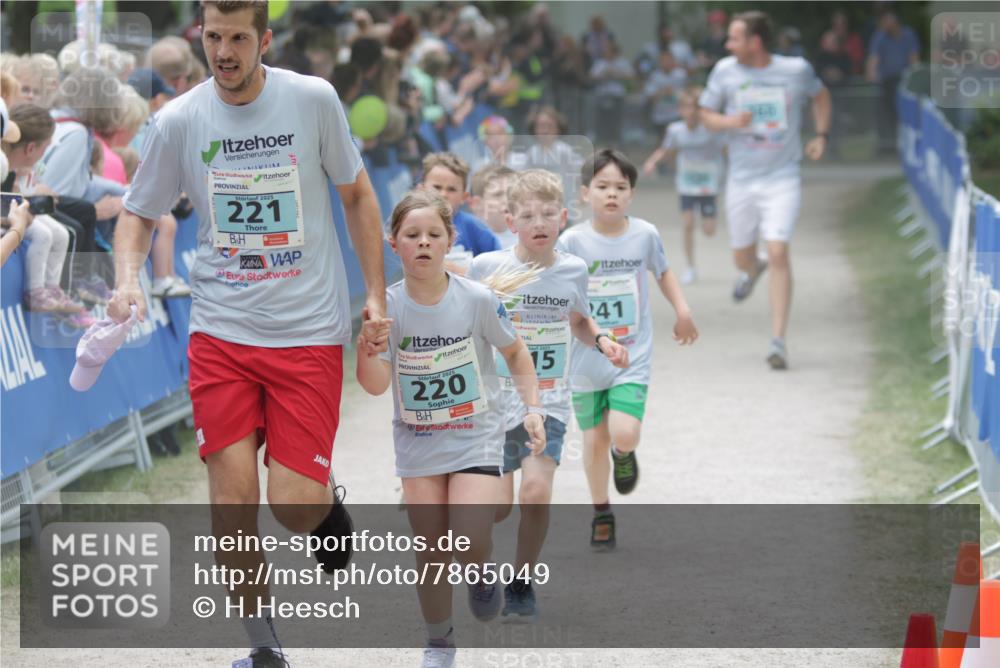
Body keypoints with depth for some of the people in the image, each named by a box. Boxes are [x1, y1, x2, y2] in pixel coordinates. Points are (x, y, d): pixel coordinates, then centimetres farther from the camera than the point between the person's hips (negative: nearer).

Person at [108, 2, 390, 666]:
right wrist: (128, 279, -11)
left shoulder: (314, 99, -4)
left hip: (309, 333, -1)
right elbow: (140, 214, 9)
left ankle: (329, 504, 28)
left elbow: (357, 194, 9)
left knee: (295, 504, -9)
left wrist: (376, 296, 4)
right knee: (232, 501, -6)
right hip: (221, 334, 1)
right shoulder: (179, 121, -2)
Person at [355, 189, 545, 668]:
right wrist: (367, 346, -33)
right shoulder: (388, 306, -10)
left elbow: (514, 351, 5)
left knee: (469, 538, -19)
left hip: (476, 436, -2)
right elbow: (376, 385, -14)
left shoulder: (477, 300, -12)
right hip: (417, 443, 2)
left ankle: (480, 574, 17)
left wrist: (532, 408, -1)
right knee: (430, 548, 2)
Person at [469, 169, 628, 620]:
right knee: (498, 506, -5)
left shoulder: (572, 270, 1)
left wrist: (602, 341, 2)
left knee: (536, 493, -17)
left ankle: (522, 583, 5)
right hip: (497, 400, -1)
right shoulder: (487, 267, -6)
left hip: (548, 402, 1)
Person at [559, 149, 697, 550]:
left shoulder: (644, 235, -4)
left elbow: (663, 272, 15)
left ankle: (624, 453, 22)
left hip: (632, 359, 0)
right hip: (587, 361, 0)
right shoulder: (573, 242, -10)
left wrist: (683, 312, 6)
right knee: (594, 440, 8)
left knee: (624, 435, -17)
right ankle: (601, 514, 30)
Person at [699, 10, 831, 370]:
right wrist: (729, 122, -14)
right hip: (742, 179, 3)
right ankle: (753, 271, 54)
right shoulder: (726, 71, -2)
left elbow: (821, 96, 17)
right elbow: (706, 114, 7)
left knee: (778, 253, -16)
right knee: (742, 257, 13)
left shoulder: (796, 70, -4)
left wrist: (821, 135, 6)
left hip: (782, 179, -3)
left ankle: (778, 341, -14)